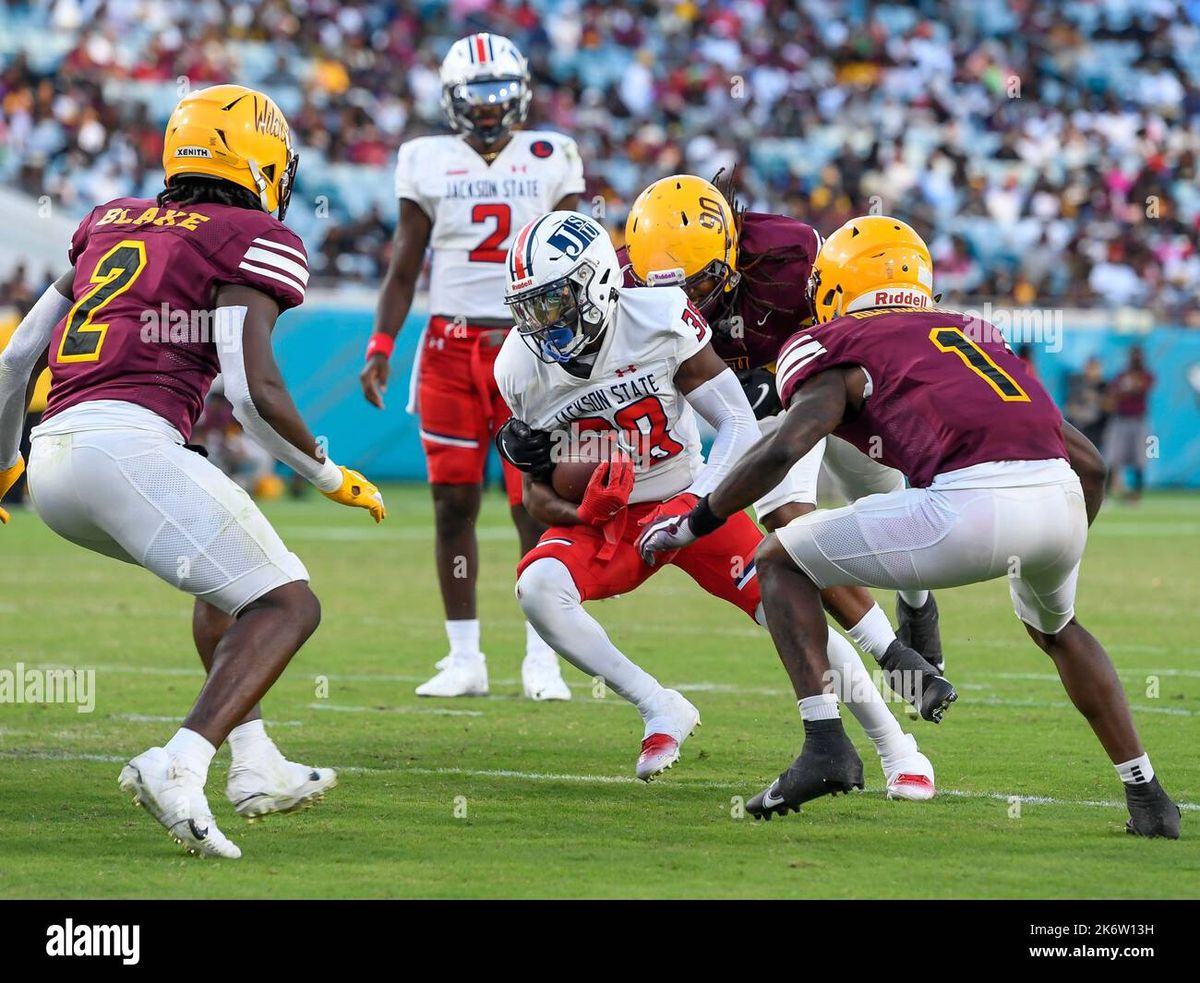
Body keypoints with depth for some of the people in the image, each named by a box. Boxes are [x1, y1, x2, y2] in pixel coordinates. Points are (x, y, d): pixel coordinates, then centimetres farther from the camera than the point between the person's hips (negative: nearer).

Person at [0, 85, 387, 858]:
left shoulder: (111, 224, 24)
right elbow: (254, 388, -8)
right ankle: (178, 768, -23)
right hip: (131, 443, -8)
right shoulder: (252, 243, 4)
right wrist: (330, 476, 8)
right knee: (286, 605, -4)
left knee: (230, 575, 29)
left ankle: (256, 767, 24)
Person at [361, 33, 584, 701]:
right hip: (450, 345, 1)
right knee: (454, 502, 1)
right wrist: (380, 350, 0)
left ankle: (542, 661, 2)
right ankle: (465, 659, 8)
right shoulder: (429, 163, 6)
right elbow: (404, 270, 9)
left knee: (536, 506, -4)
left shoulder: (550, 160, 6)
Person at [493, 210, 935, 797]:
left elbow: (741, 428, -20)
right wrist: (579, 511, -22)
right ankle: (660, 711, -16)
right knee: (538, 586, -28)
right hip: (601, 521, 2)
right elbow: (538, 490, 0)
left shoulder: (659, 321, -23)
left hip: (687, 501, -2)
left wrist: (692, 506, -33)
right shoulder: (521, 369, -12)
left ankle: (895, 749, 9)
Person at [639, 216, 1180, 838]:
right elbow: (1090, 462, 33)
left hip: (971, 503, -6)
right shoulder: (980, 336, 34)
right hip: (1062, 501, 6)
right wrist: (1060, 554, 48)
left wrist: (694, 524, 12)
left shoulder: (840, 348, 16)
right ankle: (1147, 797, 33)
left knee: (780, 563, 14)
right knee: (1054, 627, 39)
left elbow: (784, 448, -2)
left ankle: (825, 744, 1)